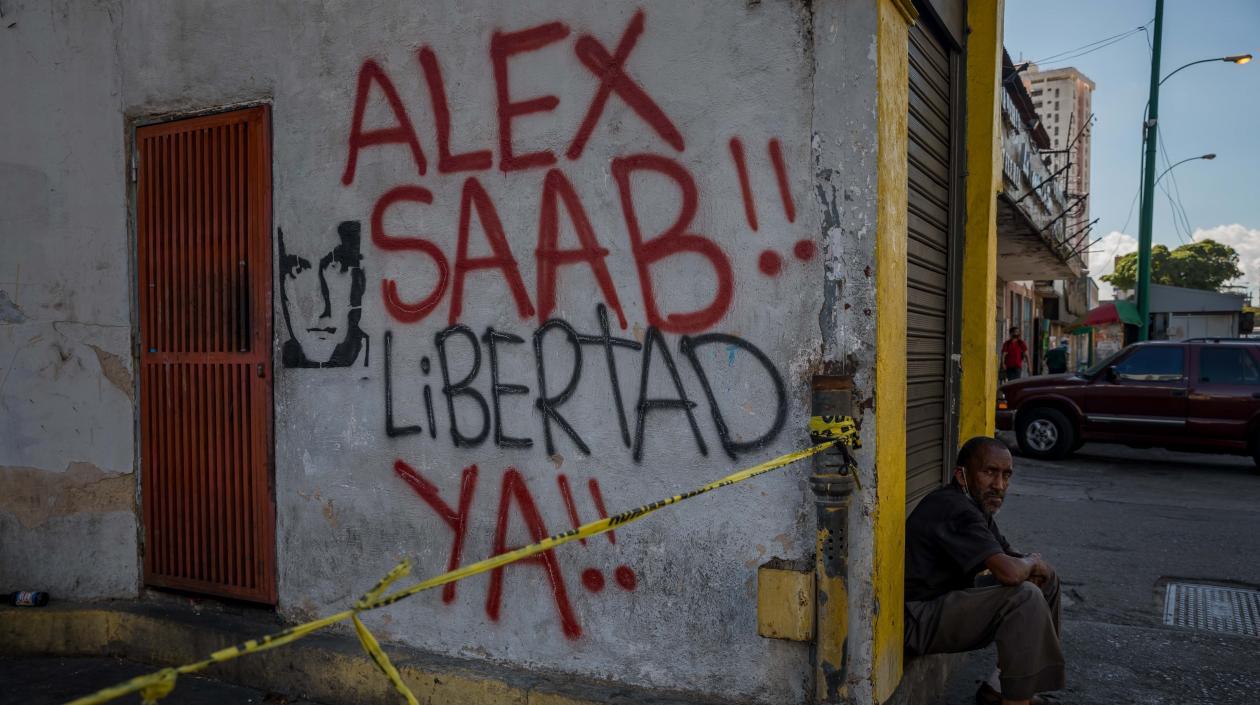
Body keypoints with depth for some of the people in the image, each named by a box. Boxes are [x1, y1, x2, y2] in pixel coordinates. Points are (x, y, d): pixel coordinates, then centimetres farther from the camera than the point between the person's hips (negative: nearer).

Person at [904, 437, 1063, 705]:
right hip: (920, 619, -11)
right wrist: (1031, 562, -11)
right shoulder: (955, 510, -25)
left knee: (1047, 579, 15)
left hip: (950, 598, 11)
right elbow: (1009, 571, -34)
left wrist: (1033, 566, -6)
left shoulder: (977, 504, 8)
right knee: (1025, 597, -26)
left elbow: (1007, 556, 18)